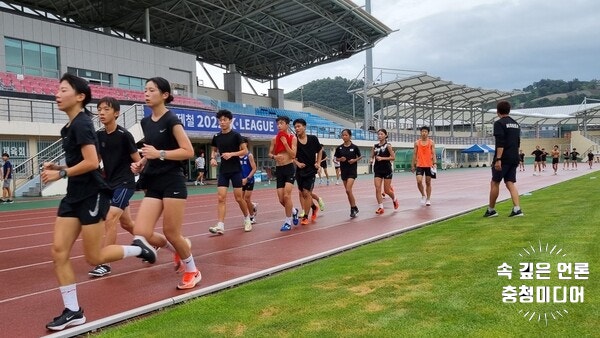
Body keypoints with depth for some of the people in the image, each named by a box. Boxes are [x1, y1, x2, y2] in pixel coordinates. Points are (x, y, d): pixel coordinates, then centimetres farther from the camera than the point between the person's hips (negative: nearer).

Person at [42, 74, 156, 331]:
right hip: (74, 196, 9)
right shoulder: (71, 126, 14)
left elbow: (92, 162, -24)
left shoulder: (82, 124, -15)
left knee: (94, 257, -1)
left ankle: (138, 248, 21)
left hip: (92, 195, -9)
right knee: (58, 252, 3)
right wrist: (56, 166, 7)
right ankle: (73, 311, 11)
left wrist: (61, 173, -16)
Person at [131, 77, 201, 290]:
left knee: (171, 232, 0)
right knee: (141, 234, -4)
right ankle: (179, 249, 25)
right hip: (153, 184, 7)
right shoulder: (145, 122, 12)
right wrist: (141, 164, 7)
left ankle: (192, 271, 25)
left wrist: (159, 154, -21)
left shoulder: (171, 120, -10)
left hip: (172, 182, -7)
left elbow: (188, 151, -15)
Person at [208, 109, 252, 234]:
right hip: (223, 171, 4)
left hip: (235, 170, -4)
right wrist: (213, 158, 0)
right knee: (221, 197, -7)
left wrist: (232, 154, -21)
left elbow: (245, 151, -7)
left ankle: (247, 219, 25)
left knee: (239, 198, 2)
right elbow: (214, 150, 20)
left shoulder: (236, 135, -7)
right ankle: (220, 226, -10)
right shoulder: (216, 137, 5)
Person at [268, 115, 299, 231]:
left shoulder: (292, 138, -5)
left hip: (289, 168, -4)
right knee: (281, 199, 5)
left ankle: (288, 222, 1)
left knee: (286, 196, -14)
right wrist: (274, 156, -11)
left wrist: (285, 143, -19)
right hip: (279, 169, 5)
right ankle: (294, 211, 35)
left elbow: (293, 155, -12)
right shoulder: (274, 139, 6)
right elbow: (270, 153, 12)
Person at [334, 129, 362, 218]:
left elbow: (360, 157, 6)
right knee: (347, 191, 8)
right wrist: (341, 159, -10)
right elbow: (337, 158, 11)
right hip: (343, 171, 4)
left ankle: (353, 209, -3)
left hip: (352, 170, -4)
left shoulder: (354, 147, -6)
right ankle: (354, 208, 20)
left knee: (348, 190, -16)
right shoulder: (339, 148, 1)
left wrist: (354, 160, -12)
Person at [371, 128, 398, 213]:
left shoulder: (388, 146, -6)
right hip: (377, 170, 4)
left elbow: (393, 157, -10)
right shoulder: (375, 146, 7)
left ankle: (394, 199, 34)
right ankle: (380, 207, -2)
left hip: (387, 170, -4)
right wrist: (372, 160, -7)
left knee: (387, 190, 3)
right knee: (377, 189, -8)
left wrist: (382, 158, -19)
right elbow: (372, 156, 16)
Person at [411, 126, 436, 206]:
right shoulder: (417, 142, 5)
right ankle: (423, 195, 8)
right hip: (419, 165, 0)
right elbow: (414, 154, 9)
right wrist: (413, 165, 6)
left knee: (428, 182, 6)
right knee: (419, 181, -14)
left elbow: (433, 153, -2)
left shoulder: (431, 142, 2)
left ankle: (428, 199, 16)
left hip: (429, 165, 0)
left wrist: (435, 163, -16)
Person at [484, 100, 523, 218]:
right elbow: (518, 143, 20)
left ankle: (491, 210, 10)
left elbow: (500, 143, -19)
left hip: (503, 158, -7)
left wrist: (498, 159, -22)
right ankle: (517, 209, -7)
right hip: (514, 158, 7)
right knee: (510, 183, 6)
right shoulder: (516, 124, 15)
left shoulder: (499, 123, -9)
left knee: (494, 183, 3)